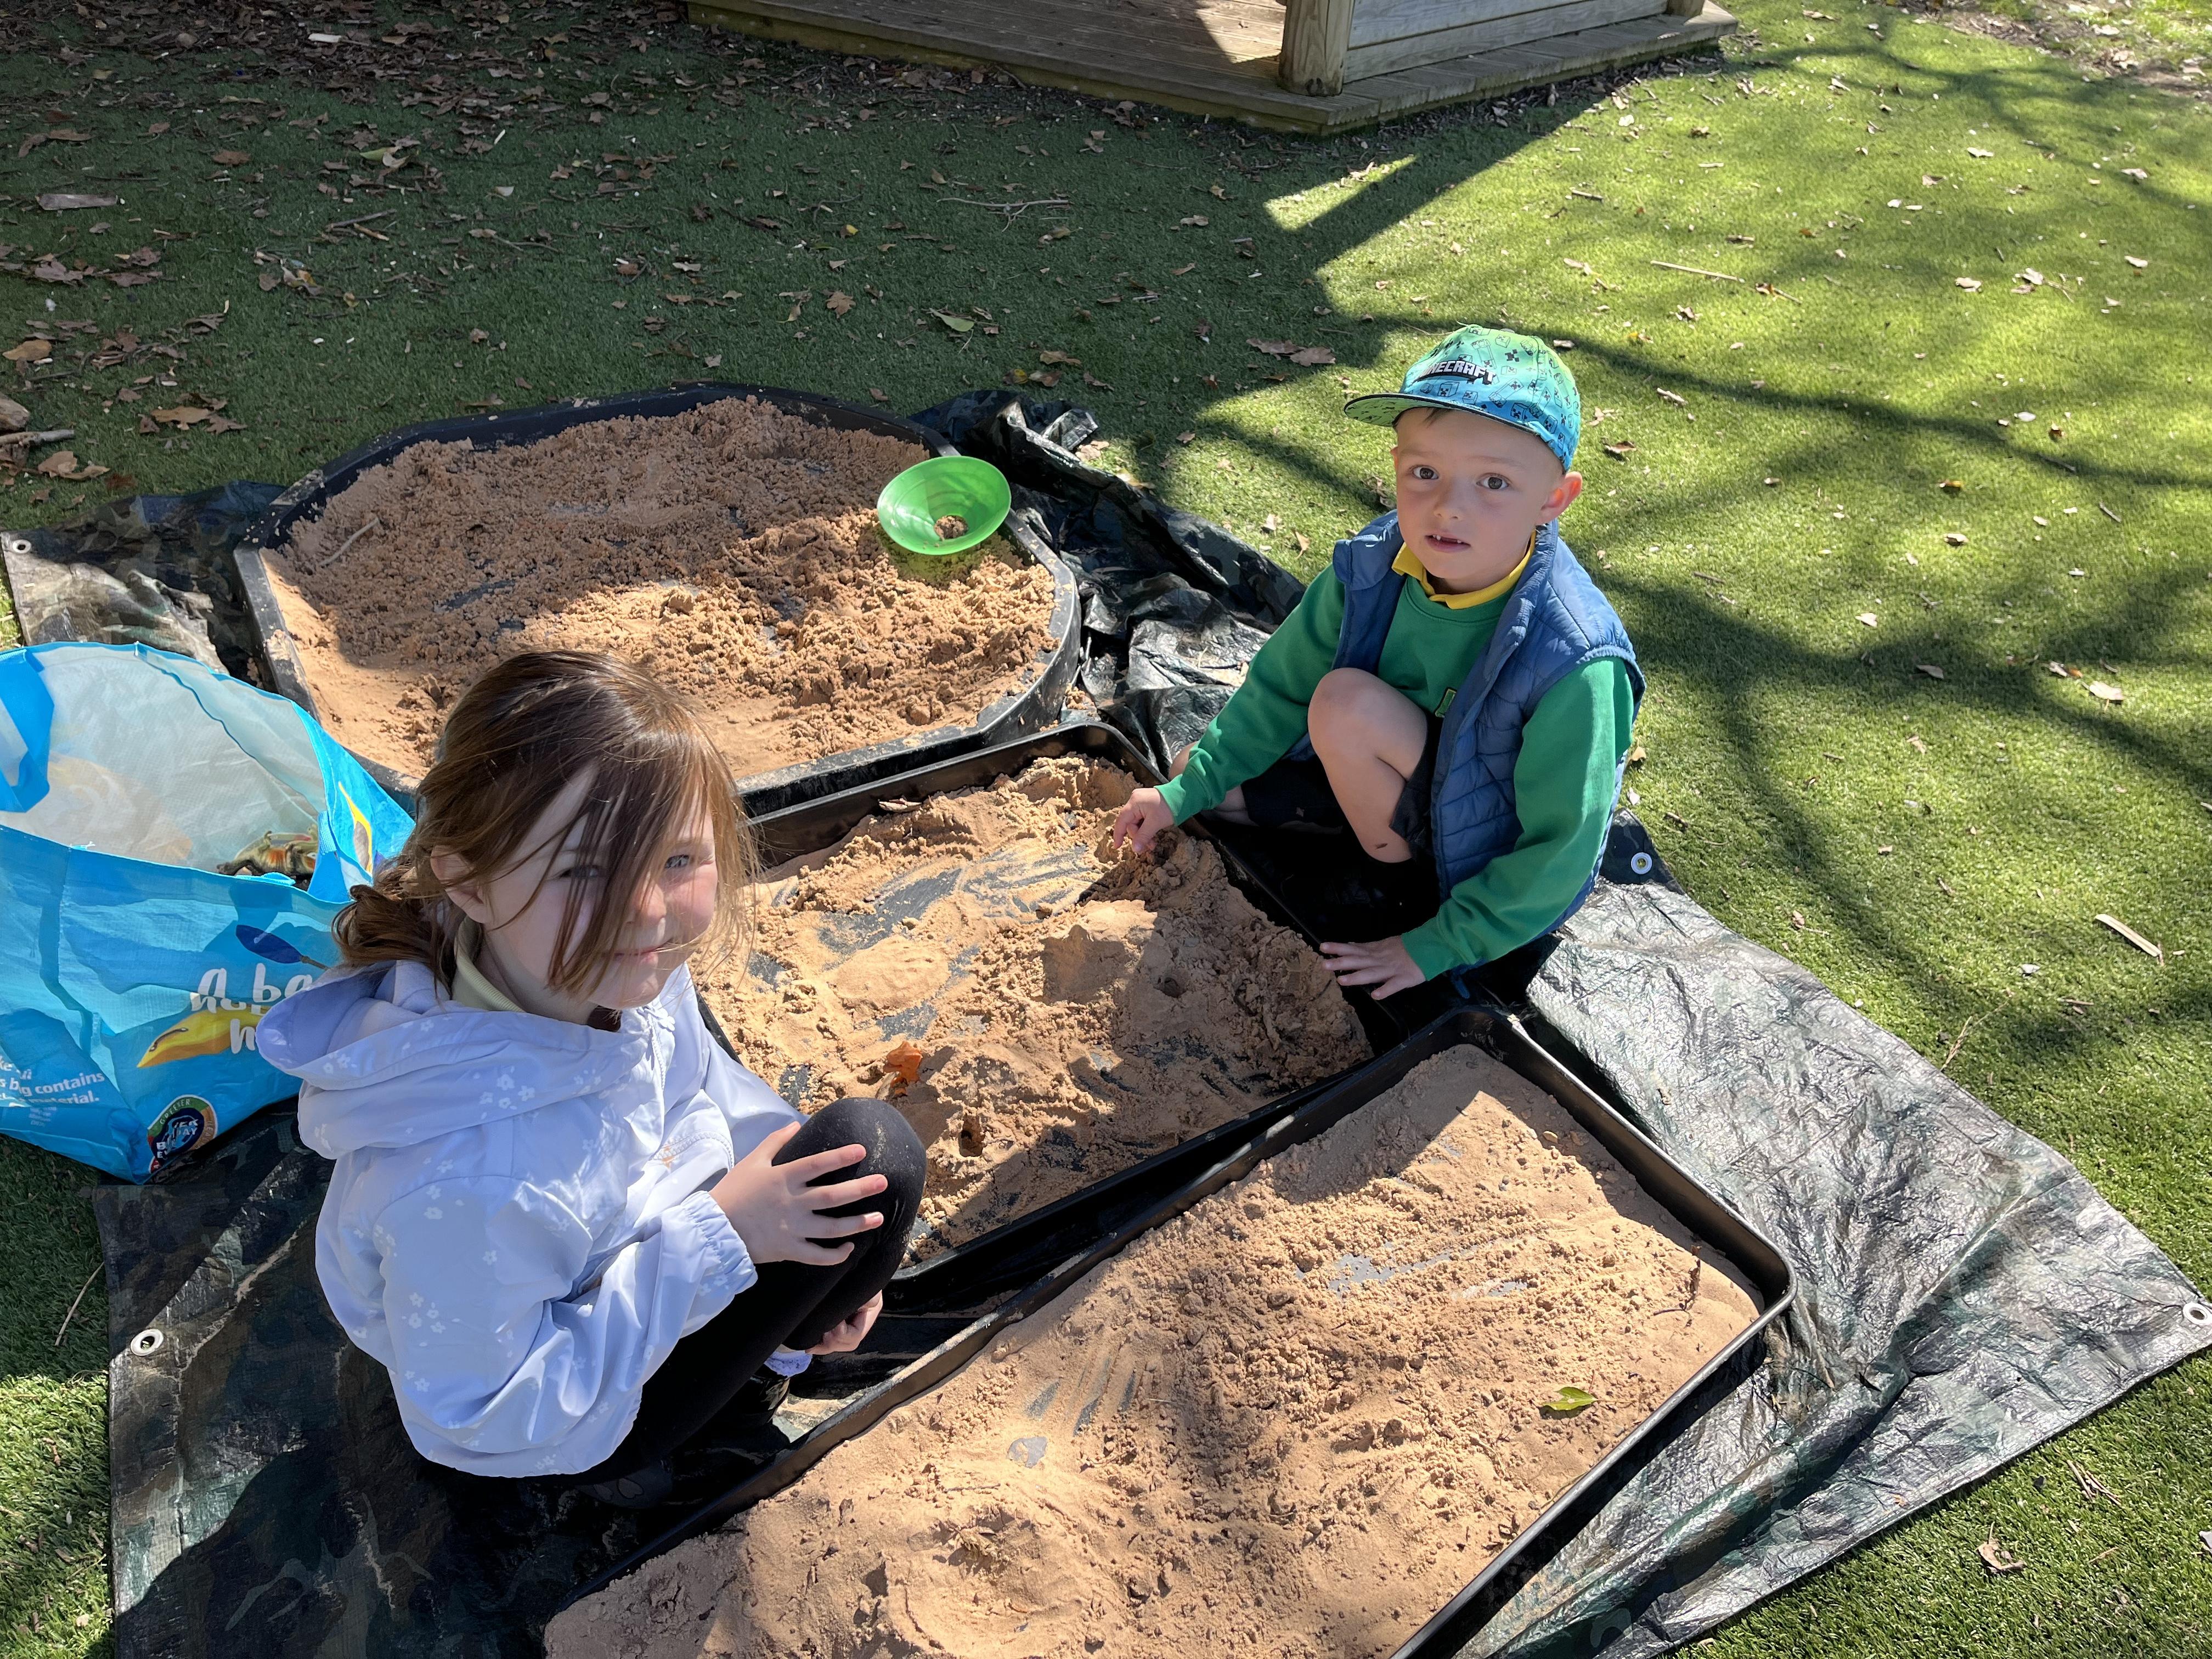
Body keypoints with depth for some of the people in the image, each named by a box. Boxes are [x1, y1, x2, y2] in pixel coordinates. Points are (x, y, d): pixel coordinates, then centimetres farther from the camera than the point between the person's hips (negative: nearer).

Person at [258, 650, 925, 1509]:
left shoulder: (619, 973, -22)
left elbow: (699, 1082, 1)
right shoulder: (466, 1180, -42)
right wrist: (715, 1239, -30)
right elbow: (474, 1420, -26)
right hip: (558, 1436, -6)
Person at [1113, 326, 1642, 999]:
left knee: (1347, 701, -28)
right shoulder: (1373, 568, -20)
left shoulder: (1577, 666, -36)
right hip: (1393, 776, 6)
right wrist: (1184, 791, -1)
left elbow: (1558, 851, -26)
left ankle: (1390, 858, -2)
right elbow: (1283, 687, -4)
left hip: (1484, 860, -6)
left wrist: (1435, 947, -22)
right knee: (1203, 772, 4)